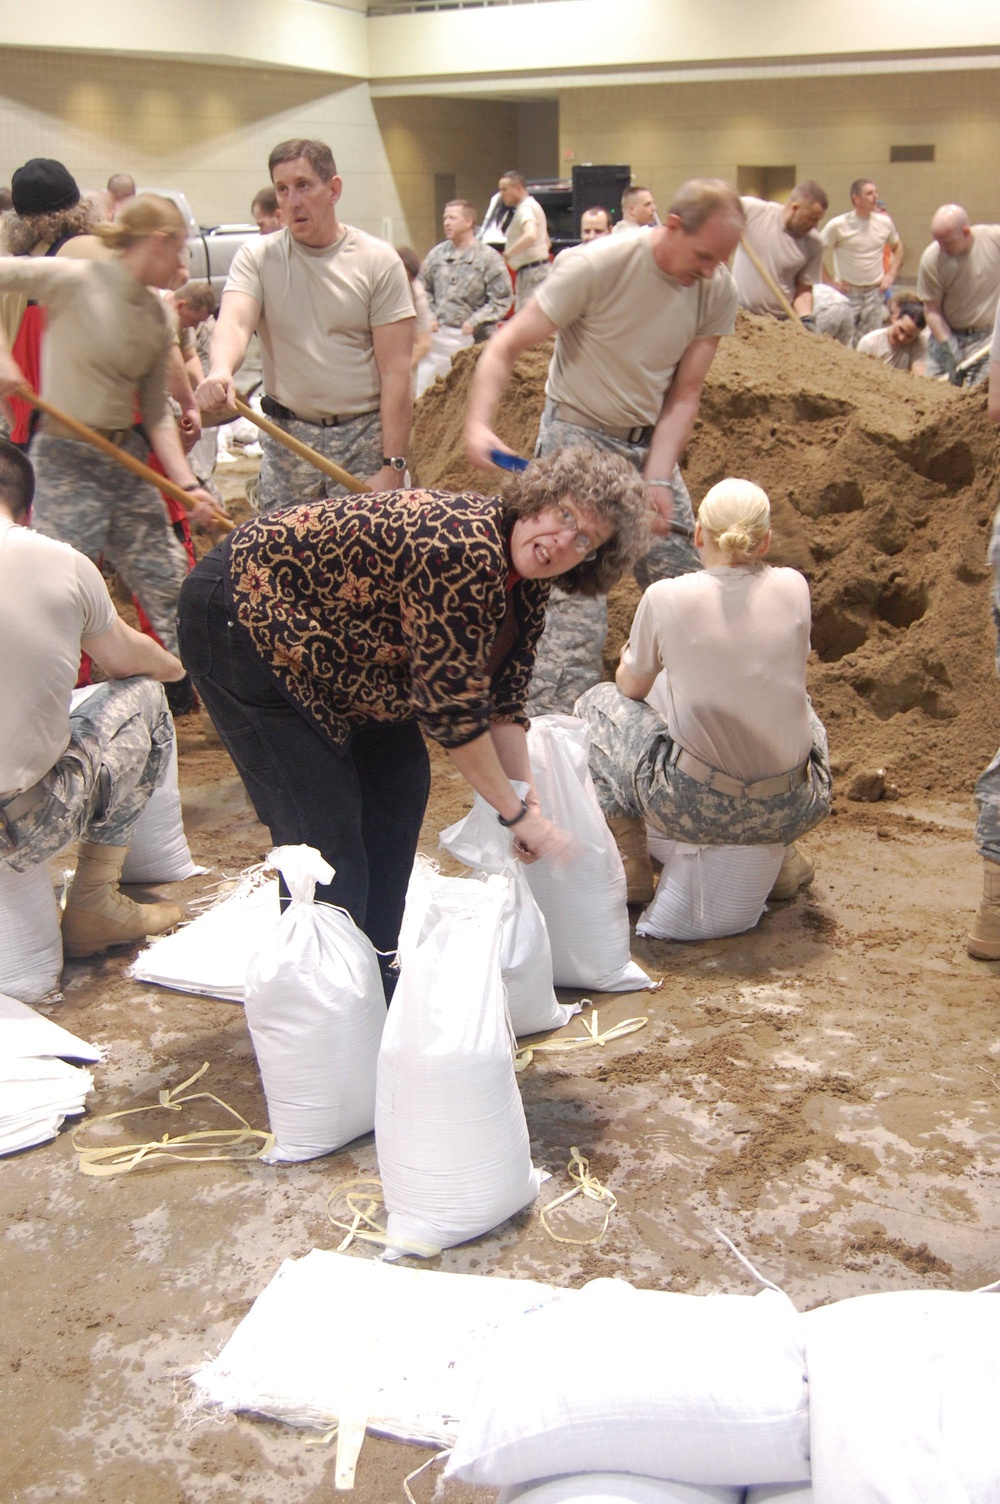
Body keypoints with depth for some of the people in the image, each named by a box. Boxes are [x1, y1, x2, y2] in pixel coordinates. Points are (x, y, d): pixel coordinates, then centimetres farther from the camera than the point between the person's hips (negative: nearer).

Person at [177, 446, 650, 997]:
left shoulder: (525, 582, -2)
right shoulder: (461, 545, -31)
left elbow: (501, 702, 2)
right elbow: (451, 706, -28)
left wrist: (528, 802, -6)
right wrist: (517, 813, -19)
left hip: (307, 628, 10)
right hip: (238, 617, -10)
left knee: (399, 785, 9)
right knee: (322, 827, -10)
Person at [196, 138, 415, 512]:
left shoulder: (378, 261, -2)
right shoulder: (256, 257, 3)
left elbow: (395, 372, -7)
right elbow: (233, 323, -16)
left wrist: (392, 466, -13)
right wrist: (220, 371, -40)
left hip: (364, 436, -2)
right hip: (286, 437, 2)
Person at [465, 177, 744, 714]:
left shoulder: (717, 291, -7)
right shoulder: (596, 267, -22)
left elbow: (684, 394, -5)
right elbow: (507, 345, -19)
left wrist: (657, 480, -17)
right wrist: (478, 422, -35)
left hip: (650, 442, 6)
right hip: (579, 435, -5)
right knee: (579, 598, -12)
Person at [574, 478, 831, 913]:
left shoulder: (667, 597, -10)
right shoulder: (793, 588, -1)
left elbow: (631, 688, 8)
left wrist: (634, 654, 32)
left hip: (699, 808, -3)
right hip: (792, 812, 4)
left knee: (597, 703, 22)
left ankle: (633, 864, 20)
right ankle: (779, 858, 27)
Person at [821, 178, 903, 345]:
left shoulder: (884, 222, 4)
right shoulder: (838, 225, -9)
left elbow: (898, 248, 20)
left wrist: (891, 274, 8)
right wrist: (829, 281, -9)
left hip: (874, 293, 4)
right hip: (847, 293, -4)